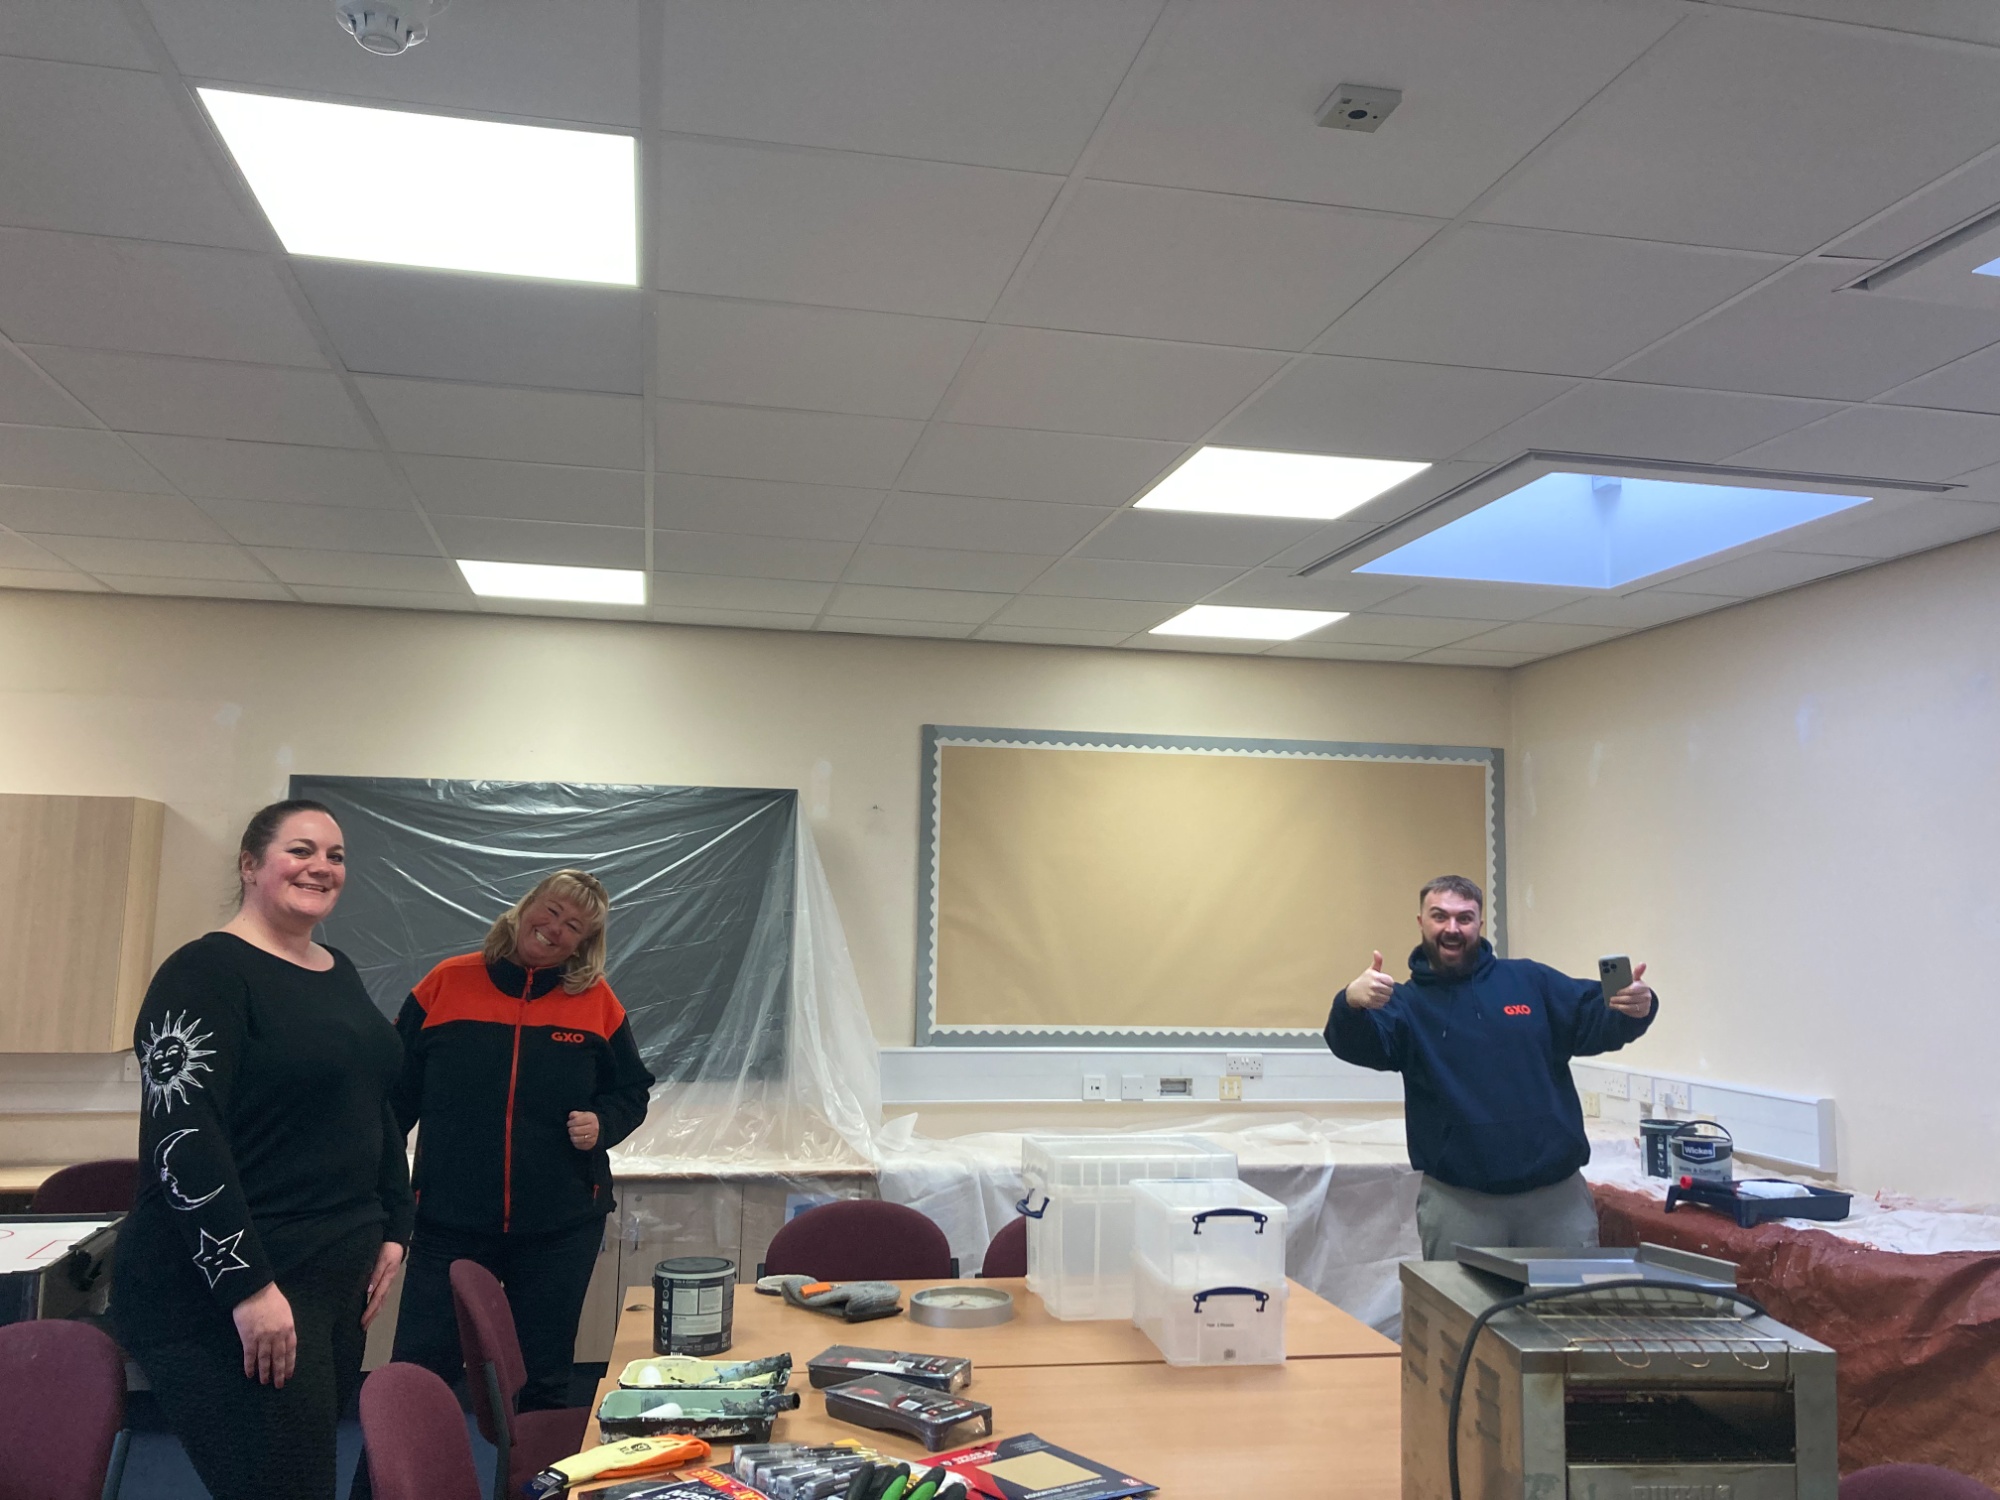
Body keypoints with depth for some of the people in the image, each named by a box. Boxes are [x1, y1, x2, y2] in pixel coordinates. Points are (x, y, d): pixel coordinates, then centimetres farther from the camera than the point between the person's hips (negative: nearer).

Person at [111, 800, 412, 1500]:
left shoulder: (339, 972, 13)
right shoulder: (206, 971, -12)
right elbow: (182, 1140, -19)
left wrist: (392, 1229, 14)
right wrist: (248, 1285, -22)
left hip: (339, 1279, 8)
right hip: (222, 1296, -8)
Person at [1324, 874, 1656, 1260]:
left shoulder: (1530, 980, 9)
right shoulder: (1405, 1002, 2)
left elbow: (1597, 1020, 5)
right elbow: (1355, 1046, -15)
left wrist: (1635, 1008, -20)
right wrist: (1352, 1004, -39)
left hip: (1557, 1193, 2)